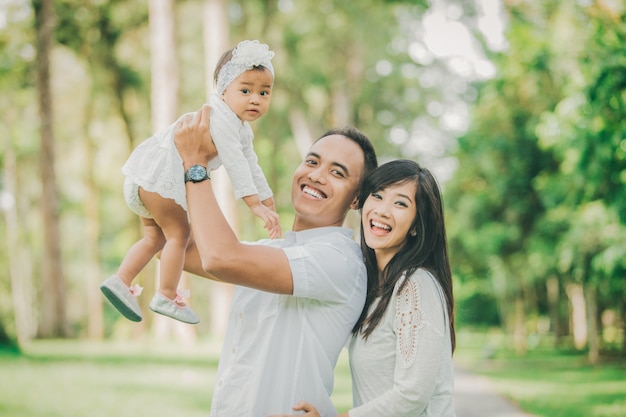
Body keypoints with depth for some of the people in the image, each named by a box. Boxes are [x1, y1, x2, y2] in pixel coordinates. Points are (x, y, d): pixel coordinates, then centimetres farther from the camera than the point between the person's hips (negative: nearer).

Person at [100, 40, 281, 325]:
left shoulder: (243, 130, 14)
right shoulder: (220, 117, -19)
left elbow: (251, 167, 22)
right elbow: (234, 163, -27)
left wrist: (269, 204, 20)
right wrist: (255, 204, -29)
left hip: (146, 178, 10)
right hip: (159, 175, -10)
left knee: (156, 236, 18)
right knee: (179, 232, -3)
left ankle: (120, 281, 17)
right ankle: (166, 297, 4)